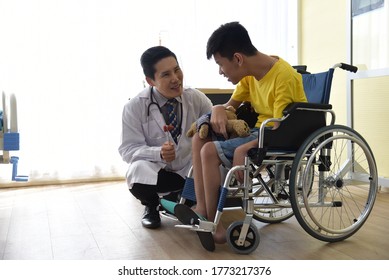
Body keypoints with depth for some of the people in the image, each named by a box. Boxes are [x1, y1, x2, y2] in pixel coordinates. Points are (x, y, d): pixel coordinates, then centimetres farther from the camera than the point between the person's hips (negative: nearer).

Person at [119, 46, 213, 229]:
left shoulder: (197, 98, -5)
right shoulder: (134, 107, -11)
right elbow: (128, 149, -13)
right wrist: (159, 153, -31)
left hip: (192, 170, 2)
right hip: (157, 171, -2)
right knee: (139, 171, -36)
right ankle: (151, 207, 4)